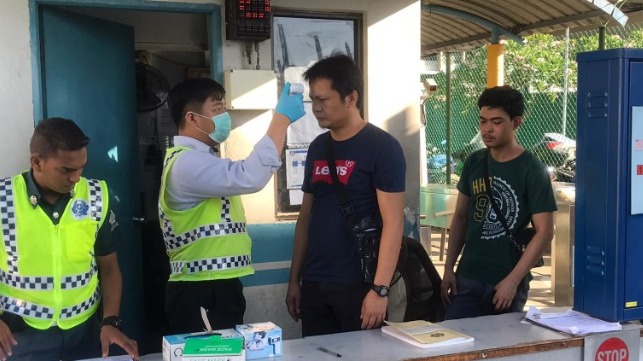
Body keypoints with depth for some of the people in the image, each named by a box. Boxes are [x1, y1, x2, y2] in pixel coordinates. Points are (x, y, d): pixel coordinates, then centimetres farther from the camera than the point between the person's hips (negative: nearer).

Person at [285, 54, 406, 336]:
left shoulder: (382, 147, -9)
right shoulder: (317, 148, 10)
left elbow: (393, 223, -13)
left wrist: (380, 289, -19)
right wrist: (294, 279, 11)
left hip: (358, 284, -5)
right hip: (313, 284, 6)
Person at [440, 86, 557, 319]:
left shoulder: (532, 171, -10)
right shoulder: (473, 163, 4)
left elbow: (544, 232, -12)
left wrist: (513, 280, -16)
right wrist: (449, 268, 5)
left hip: (506, 282, -4)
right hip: (467, 277, 4)